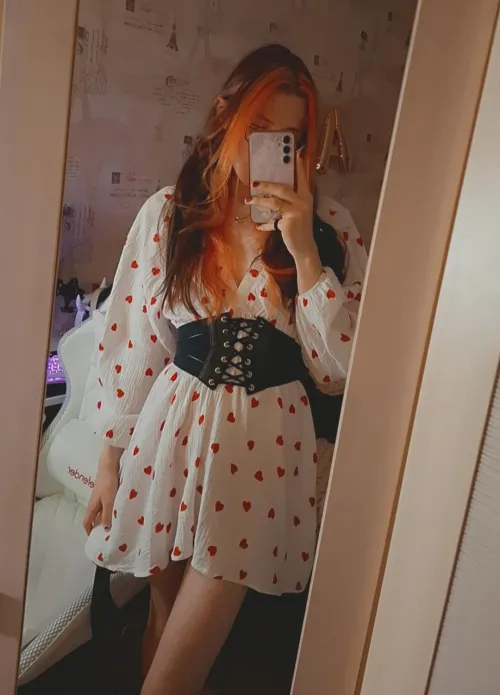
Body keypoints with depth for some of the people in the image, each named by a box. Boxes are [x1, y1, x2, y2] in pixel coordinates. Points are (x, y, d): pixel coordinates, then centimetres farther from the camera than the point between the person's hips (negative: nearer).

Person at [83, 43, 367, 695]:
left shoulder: (326, 229, -4)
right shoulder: (169, 213, -4)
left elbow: (341, 367, -10)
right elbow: (129, 341, 1)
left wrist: (303, 251, -18)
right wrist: (110, 455, 4)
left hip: (264, 446, 0)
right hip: (172, 430, 1)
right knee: (167, 614, 20)